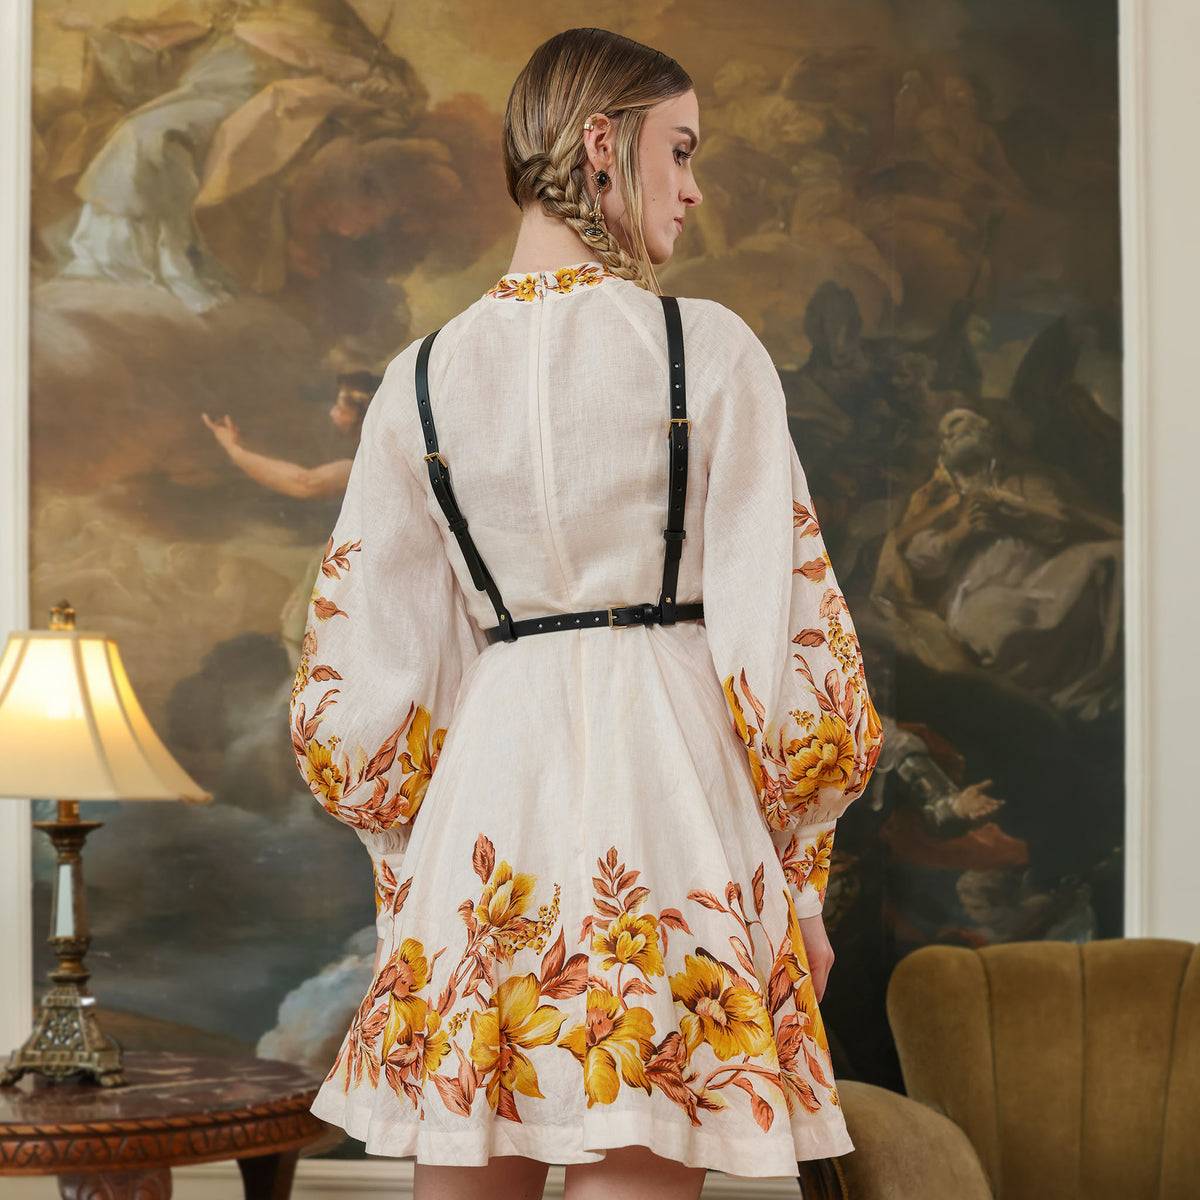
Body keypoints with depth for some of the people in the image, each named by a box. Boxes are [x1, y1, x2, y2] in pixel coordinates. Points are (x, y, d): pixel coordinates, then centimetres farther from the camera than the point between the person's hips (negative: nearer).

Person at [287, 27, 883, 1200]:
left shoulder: (423, 378, 6)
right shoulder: (710, 349, -4)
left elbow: (363, 672, 7)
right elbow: (779, 633, -5)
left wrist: (409, 860, 20)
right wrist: (799, 877, 4)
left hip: (485, 792, 4)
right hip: (669, 788, -3)